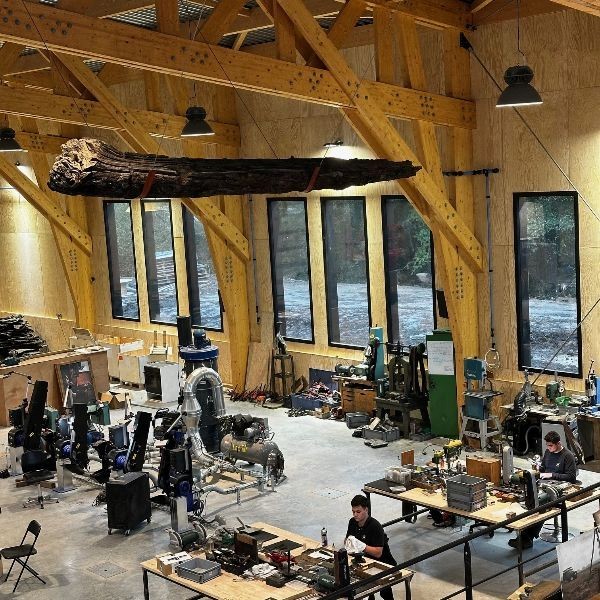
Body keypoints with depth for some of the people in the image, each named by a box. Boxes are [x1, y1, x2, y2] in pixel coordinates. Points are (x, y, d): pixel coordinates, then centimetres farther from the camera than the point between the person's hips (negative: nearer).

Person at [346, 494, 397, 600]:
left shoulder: (375, 526, -19)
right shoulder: (352, 522, 1)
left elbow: (378, 553, -23)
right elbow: (347, 540, 10)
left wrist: (360, 545, -32)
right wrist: (349, 543, -12)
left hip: (383, 564, -7)